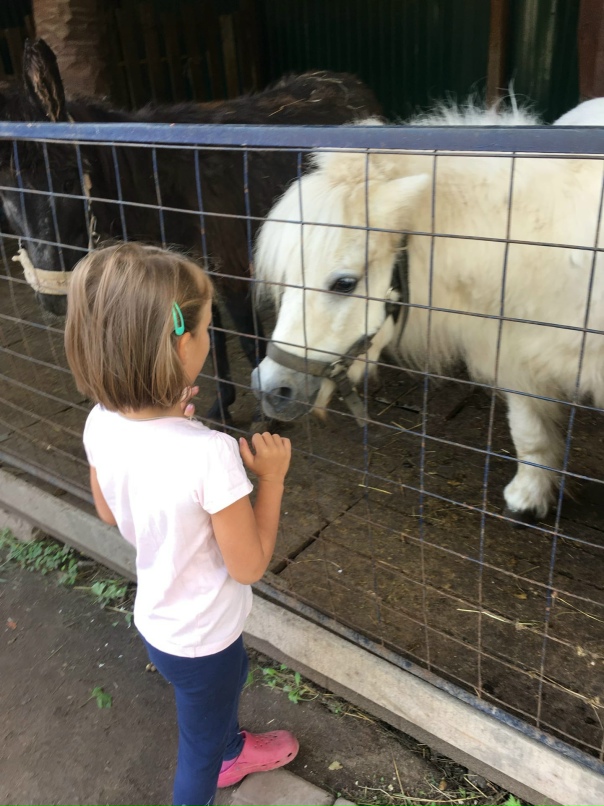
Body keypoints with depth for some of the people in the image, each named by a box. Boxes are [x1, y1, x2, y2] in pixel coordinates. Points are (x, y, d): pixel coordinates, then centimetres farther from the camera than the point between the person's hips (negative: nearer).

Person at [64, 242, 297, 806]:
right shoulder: (210, 454, -38)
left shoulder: (101, 424, -18)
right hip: (199, 637, -7)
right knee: (200, 745, 23)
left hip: (154, 617, 7)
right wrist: (272, 476, -17)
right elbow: (249, 565, -24)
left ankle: (232, 750, 66)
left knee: (229, 677, 37)